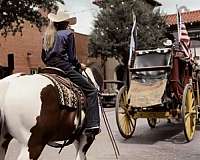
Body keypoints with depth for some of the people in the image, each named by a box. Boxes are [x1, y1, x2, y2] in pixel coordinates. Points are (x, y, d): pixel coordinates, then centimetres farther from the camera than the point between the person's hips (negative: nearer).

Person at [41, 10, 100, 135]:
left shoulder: (47, 35, 17)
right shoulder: (68, 33, -1)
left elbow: (44, 57, 18)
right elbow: (71, 57, -7)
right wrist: (79, 65, 10)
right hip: (64, 68, -7)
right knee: (91, 91, -3)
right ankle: (92, 125, -15)